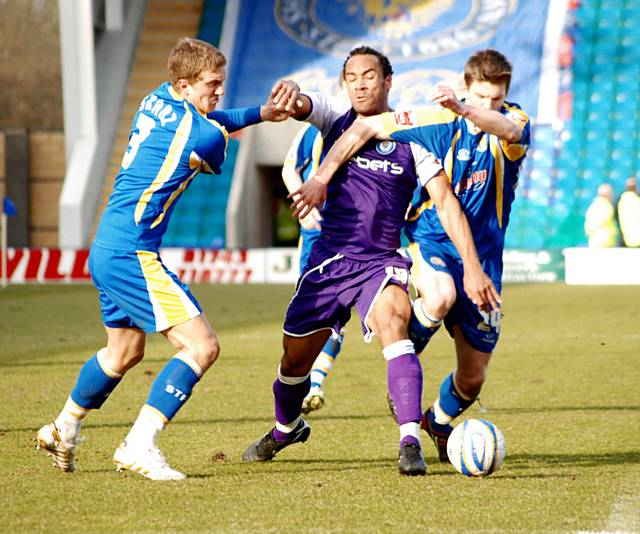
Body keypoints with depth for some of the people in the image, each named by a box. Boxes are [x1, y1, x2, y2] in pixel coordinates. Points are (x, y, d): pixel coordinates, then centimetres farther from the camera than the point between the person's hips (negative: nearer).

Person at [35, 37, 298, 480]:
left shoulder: (158, 99, 8)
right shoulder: (205, 134, -16)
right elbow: (215, 163, 7)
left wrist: (261, 113, 9)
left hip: (106, 250, 10)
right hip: (132, 255, -10)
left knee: (125, 351, 28)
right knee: (202, 345, -13)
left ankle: (64, 430, 43)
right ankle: (140, 447, -17)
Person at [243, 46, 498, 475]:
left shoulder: (410, 138, -1)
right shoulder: (336, 119, 4)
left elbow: (446, 202, -3)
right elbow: (298, 104, -15)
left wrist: (472, 266, -11)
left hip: (381, 261, -3)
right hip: (329, 258, 3)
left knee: (392, 324, -32)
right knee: (295, 358, 11)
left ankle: (411, 441, -38)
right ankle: (286, 428, 43)